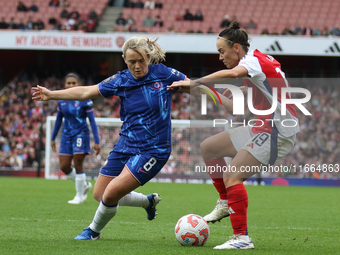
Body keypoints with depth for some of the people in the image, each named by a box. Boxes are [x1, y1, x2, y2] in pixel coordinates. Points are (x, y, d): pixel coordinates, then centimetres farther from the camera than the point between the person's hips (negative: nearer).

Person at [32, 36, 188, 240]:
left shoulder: (163, 74, -8)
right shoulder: (121, 80, 1)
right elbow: (85, 92, 5)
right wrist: (51, 94, 3)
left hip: (153, 150, -5)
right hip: (125, 146, 6)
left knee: (111, 194, -17)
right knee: (100, 194, 9)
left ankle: (94, 231, 13)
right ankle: (148, 201, 30)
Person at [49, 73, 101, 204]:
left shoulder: (84, 100, -10)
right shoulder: (61, 100, 4)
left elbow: (92, 121, -9)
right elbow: (58, 120, 15)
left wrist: (96, 141, -13)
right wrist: (53, 138, 18)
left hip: (81, 134, -5)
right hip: (67, 135, 5)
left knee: (78, 165, -7)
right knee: (64, 167, 0)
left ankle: (80, 196, 9)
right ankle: (84, 185, 25)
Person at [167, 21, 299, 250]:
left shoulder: (255, 60, -14)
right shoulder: (252, 64, 15)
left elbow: (232, 74, -39)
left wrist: (194, 83, -36)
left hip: (277, 133, -10)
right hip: (262, 128, 10)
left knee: (231, 176, -20)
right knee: (208, 148, 13)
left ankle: (242, 238, -19)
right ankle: (226, 202, 23)